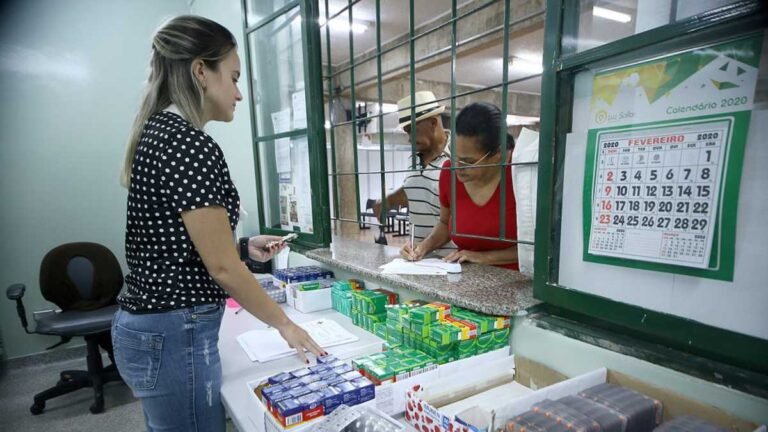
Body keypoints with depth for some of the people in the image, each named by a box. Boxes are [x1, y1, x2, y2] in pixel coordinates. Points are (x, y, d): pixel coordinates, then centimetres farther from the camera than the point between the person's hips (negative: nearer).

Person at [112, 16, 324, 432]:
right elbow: (222, 267, -20)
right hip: (175, 335, -9)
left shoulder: (157, 133, 8)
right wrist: (285, 324, -8)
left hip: (143, 326, 9)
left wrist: (244, 246, 10)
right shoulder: (192, 145, -21)